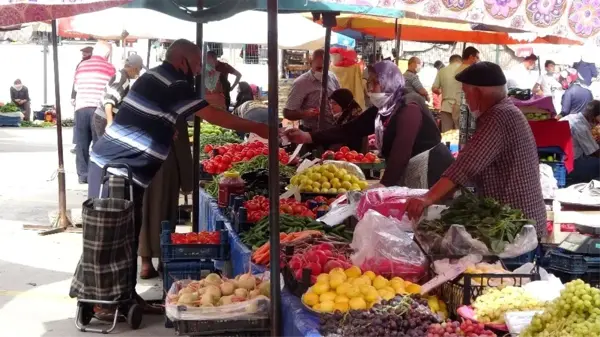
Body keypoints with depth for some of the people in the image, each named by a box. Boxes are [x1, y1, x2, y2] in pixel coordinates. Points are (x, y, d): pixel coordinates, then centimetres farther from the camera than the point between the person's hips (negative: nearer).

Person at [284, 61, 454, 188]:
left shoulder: (409, 108, -20)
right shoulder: (380, 110, 5)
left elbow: (401, 151, -30)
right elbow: (349, 130, 2)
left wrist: (383, 186, -36)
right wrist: (308, 137, -6)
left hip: (432, 170, -8)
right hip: (407, 173, 9)